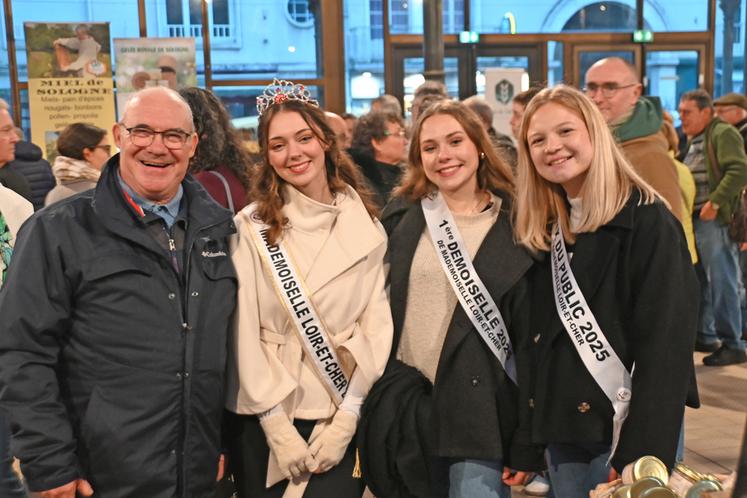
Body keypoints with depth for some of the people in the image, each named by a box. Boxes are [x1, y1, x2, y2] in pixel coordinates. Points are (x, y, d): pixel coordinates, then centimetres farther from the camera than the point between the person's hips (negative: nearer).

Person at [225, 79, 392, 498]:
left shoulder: (366, 227, 1)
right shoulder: (252, 227, -3)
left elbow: (377, 325, -1)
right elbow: (244, 331, -7)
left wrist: (346, 417, -8)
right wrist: (277, 426, -11)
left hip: (340, 417, 1)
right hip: (263, 420, 0)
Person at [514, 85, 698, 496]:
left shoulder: (647, 221, -12)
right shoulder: (540, 229, 7)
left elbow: (665, 348, -17)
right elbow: (537, 338, 8)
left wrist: (641, 455, -21)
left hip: (623, 430, -5)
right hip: (560, 429, 6)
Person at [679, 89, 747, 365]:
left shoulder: (723, 133, -9)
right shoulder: (693, 140, 18)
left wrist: (715, 202, -24)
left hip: (717, 220, -9)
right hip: (695, 219, 9)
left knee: (721, 284, -6)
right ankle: (705, 336, 27)